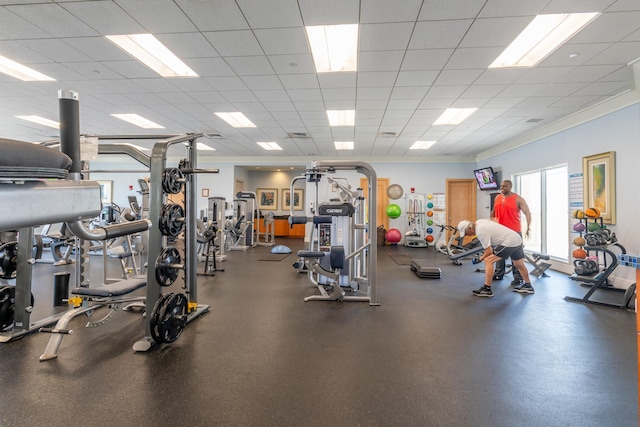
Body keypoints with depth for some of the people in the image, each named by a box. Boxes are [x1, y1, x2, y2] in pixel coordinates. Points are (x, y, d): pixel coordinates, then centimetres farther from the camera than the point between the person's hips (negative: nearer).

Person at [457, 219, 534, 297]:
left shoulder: (480, 232, -20)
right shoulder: (479, 222, 8)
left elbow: (489, 251, -17)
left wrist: (482, 257, 2)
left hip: (509, 242, -11)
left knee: (488, 261, -13)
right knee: (519, 264, 29)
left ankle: (487, 289, -9)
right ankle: (528, 286, 48)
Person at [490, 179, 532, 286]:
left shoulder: (518, 199, -7)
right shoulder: (497, 198, 8)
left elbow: (527, 213, -8)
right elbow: (493, 212, 20)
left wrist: (528, 228, -17)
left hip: (514, 231, -5)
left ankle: (518, 278, 7)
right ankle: (498, 274, 25)